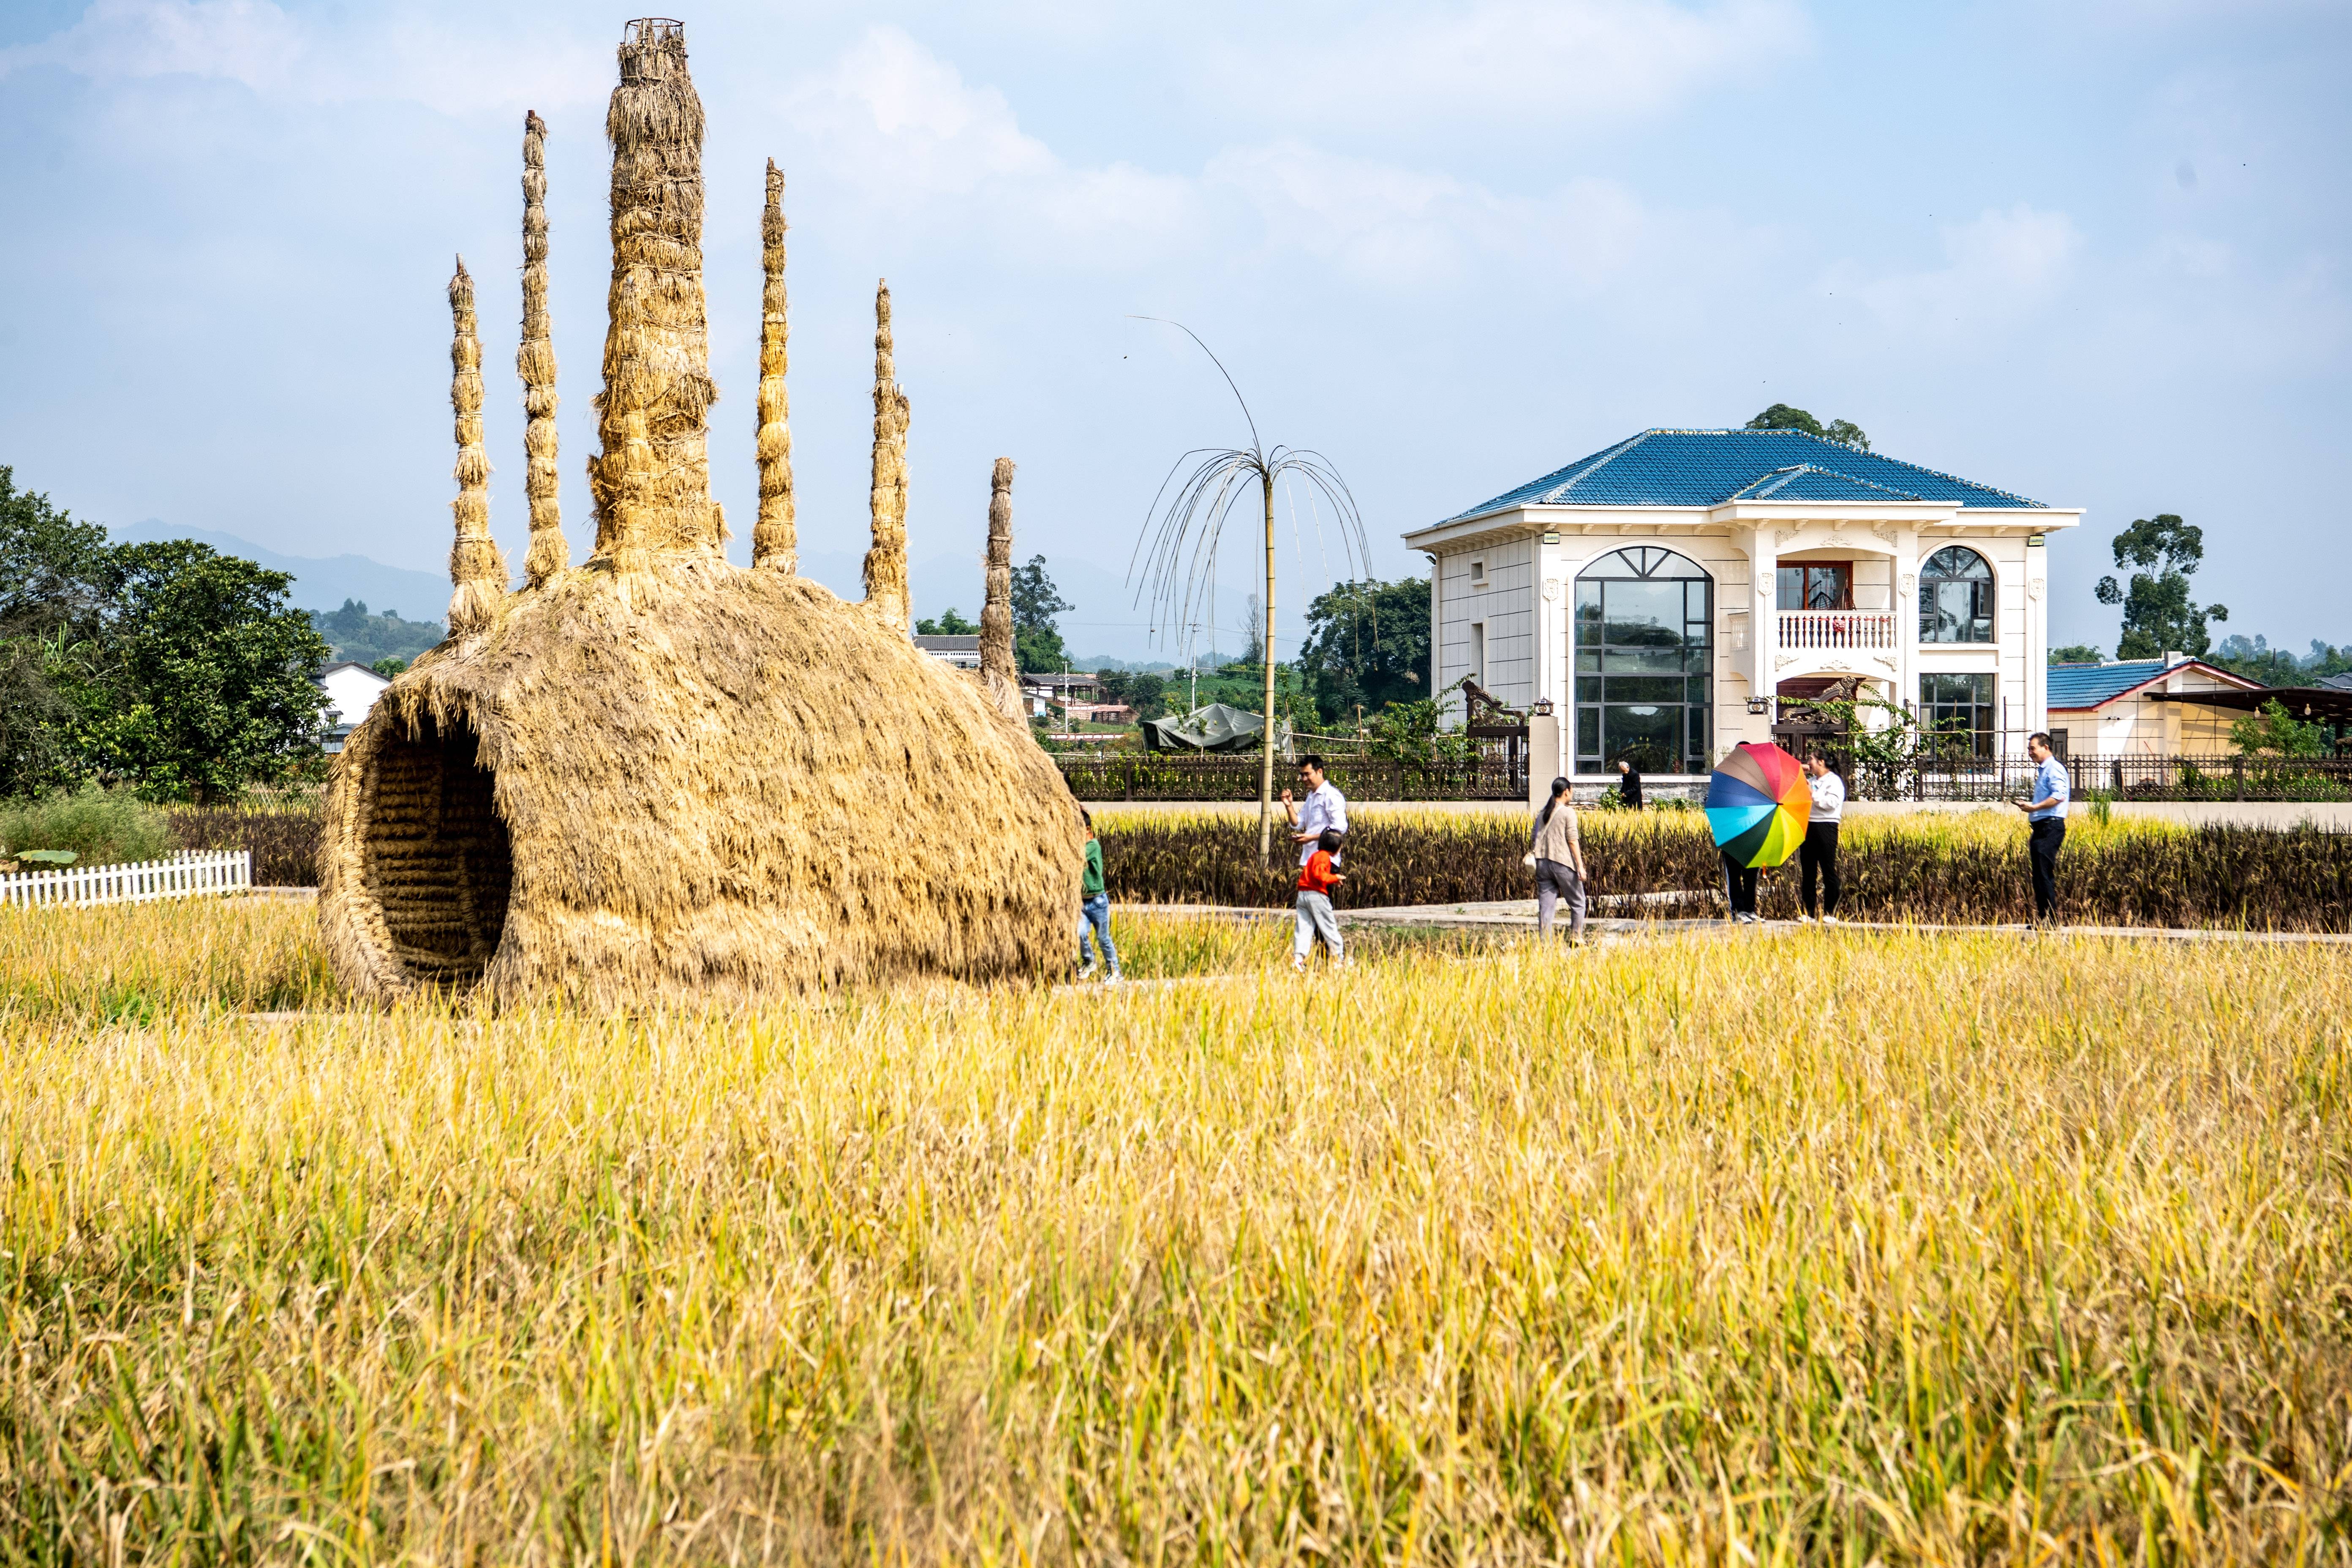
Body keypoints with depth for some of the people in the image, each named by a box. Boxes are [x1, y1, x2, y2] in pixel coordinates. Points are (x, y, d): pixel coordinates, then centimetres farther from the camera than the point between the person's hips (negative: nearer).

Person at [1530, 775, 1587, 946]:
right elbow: (1573, 840, -10)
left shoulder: (1542, 813, 13)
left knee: (1545, 905, 3)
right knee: (1577, 903, 9)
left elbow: (1536, 839, 15)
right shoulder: (1568, 812, -5)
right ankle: (1576, 938, 4)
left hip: (1543, 863, 5)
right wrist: (1580, 866, -10)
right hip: (1563, 863, -5)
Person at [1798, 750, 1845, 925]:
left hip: (1825, 827, -8)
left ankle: (1831, 914, -4)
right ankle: (1808, 913, 8)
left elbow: (1831, 803, -17)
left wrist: (1812, 793, -12)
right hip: (1808, 827, 8)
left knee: (1828, 871, -6)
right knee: (1808, 872, 6)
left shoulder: (1834, 781, -2)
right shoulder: (1810, 781, 22)